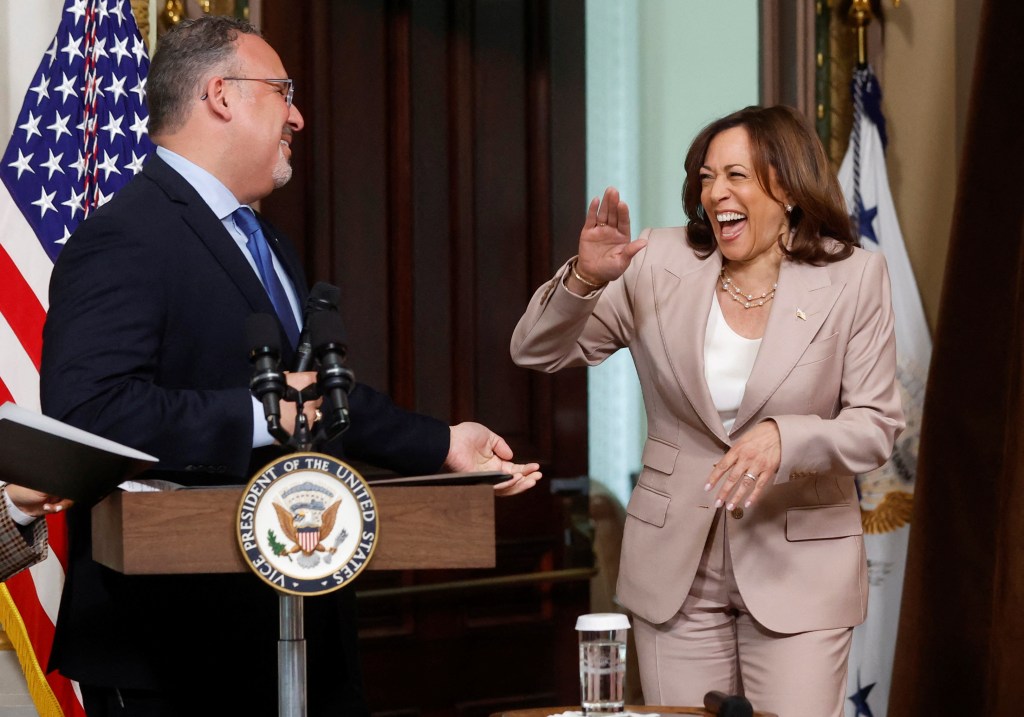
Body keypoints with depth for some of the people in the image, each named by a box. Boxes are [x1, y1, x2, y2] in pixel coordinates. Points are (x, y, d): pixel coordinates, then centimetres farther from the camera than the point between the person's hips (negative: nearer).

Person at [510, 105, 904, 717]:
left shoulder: (854, 277, -4)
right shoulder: (659, 265, -1)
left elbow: (877, 424, -6)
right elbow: (536, 352, 2)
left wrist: (783, 438, -26)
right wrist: (585, 278, -18)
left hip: (800, 566, -2)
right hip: (676, 567, 2)